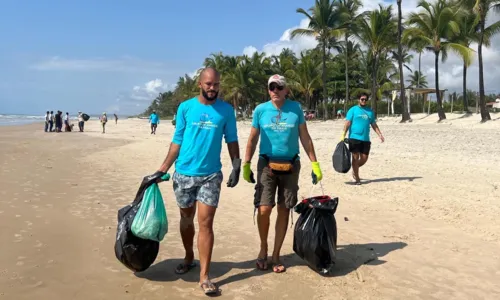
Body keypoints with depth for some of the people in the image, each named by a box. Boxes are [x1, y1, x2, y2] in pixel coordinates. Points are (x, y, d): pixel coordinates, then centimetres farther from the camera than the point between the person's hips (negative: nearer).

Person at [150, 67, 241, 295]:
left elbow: (231, 141, 6)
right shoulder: (185, 107, 0)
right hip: (183, 174, 2)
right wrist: (162, 170, -1)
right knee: (186, 219, 16)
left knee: (205, 224, -4)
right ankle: (189, 258, 38)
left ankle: (204, 277, 3)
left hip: (211, 176, -1)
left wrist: (236, 167, -4)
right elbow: (177, 141, 2)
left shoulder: (226, 110, 0)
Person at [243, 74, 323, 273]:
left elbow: (305, 137, 4)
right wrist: (246, 165, 3)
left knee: (284, 211, 6)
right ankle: (263, 248, 17)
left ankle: (276, 255, 21)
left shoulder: (296, 108, 0)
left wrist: (315, 164, 1)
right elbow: (252, 139, 5)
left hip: (291, 165, 1)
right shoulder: (260, 110, -1)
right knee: (264, 209, -10)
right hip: (267, 164, -1)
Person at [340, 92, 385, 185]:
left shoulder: (370, 111, 15)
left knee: (364, 158, 4)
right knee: (355, 157, -2)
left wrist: (380, 134, 5)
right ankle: (357, 178, 6)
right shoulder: (353, 110, 1)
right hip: (354, 137, -4)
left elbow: (374, 125, 18)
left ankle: (355, 169, 32)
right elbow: (347, 123, -5)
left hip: (365, 139, 4)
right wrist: (343, 135, -15)